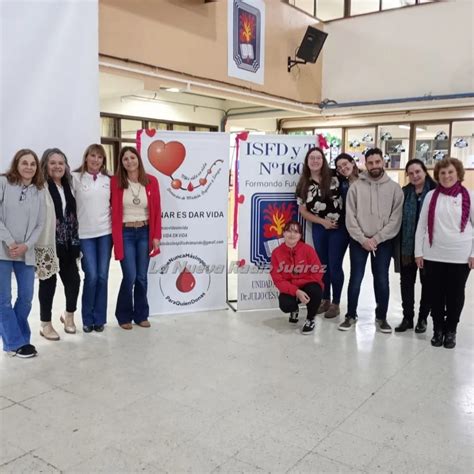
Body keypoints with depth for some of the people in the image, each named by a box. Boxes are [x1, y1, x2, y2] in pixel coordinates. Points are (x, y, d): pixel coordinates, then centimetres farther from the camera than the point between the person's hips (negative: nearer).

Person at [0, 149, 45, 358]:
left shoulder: (39, 192, 10)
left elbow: (39, 224, 7)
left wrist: (26, 245, -7)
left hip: (26, 253, 4)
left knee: (26, 298, 7)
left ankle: (19, 339, 24)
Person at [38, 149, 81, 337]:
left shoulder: (68, 186, 11)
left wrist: (75, 241, 12)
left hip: (67, 243, 6)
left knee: (73, 279, 6)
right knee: (48, 281, 4)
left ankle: (69, 314, 30)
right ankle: (46, 324, 19)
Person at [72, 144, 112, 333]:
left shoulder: (108, 180, 8)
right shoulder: (75, 178, -1)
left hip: (105, 232, 3)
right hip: (84, 234, -3)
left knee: (102, 276, 3)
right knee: (91, 276, -6)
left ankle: (99, 318, 15)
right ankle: (87, 319, 12)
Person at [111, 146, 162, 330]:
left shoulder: (151, 181, 1)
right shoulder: (116, 182, -4)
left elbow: (156, 210, 3)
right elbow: (114, 211, -4)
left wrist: (156, 235, -1)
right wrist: (115, 237, -8)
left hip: (145, 232, 2)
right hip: (125, 233, -2)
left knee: (142, 277, 8)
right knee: (130, 277, -4)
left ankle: (141, 315, 24)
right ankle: (124, 316, 16)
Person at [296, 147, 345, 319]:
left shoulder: (334, 178, -7)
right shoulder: (303, 185, 2)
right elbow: (303, 211, 3)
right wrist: (323, 221, -5)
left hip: (339, 227, -4)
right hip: (319, 228, 4)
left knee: (334, 266, 0)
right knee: (323, 265, 14)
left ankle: (335, 304, 16)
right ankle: (325, 300, 30)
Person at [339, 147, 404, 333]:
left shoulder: (394, 188, -1)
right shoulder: (356, 187, -1)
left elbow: (395, 219, -6)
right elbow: (350, 217, -5)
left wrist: (376, 238, -13)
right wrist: (363, 239, -12)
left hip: (383, 241, 0)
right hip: (358, 241, 0)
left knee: (382, 280, 8)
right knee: (355, 279, 5)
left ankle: (381, 317, 24)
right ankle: (351, 315, 20)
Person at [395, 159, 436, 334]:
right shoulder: (403, 193, 4)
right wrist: (398, 245, 0)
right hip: (407, 246, 3)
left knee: (427, 282, 10)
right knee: (406, 282, 9)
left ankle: (423, 318, 24)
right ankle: (407, 317, 21)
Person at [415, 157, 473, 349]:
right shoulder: (431, 196, 4)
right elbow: (421, 225, 4)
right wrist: (418, 251, 1)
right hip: (433, 255, 1)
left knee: (455, 295, 8)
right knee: (435, 295, 8)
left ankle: (451, 331, 23)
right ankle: (438, 329, 23)